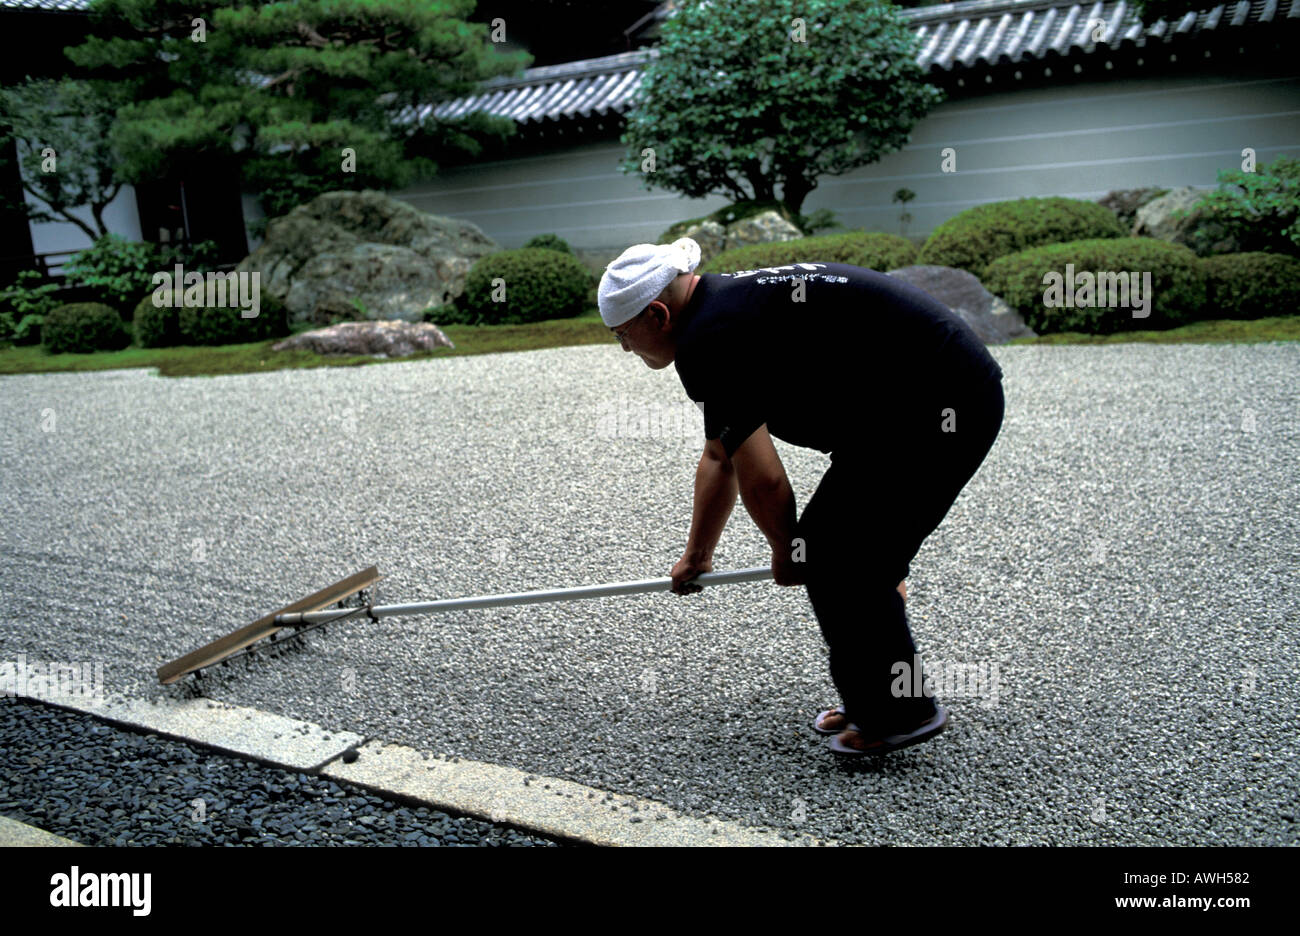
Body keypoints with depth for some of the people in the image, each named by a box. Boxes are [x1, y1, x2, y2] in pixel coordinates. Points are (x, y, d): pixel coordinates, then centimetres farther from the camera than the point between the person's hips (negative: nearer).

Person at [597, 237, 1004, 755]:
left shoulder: (707, 342, -15)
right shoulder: (724, 306, 16)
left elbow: (762, 479, -15)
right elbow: (720, 457, 26)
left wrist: (786, 552, 6)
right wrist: (696, 556, 35)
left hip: (940, 406, -10)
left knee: (831, 556, -3)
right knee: (842, 553, 14)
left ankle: (901, 711, 11)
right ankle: (872, 700, 26)